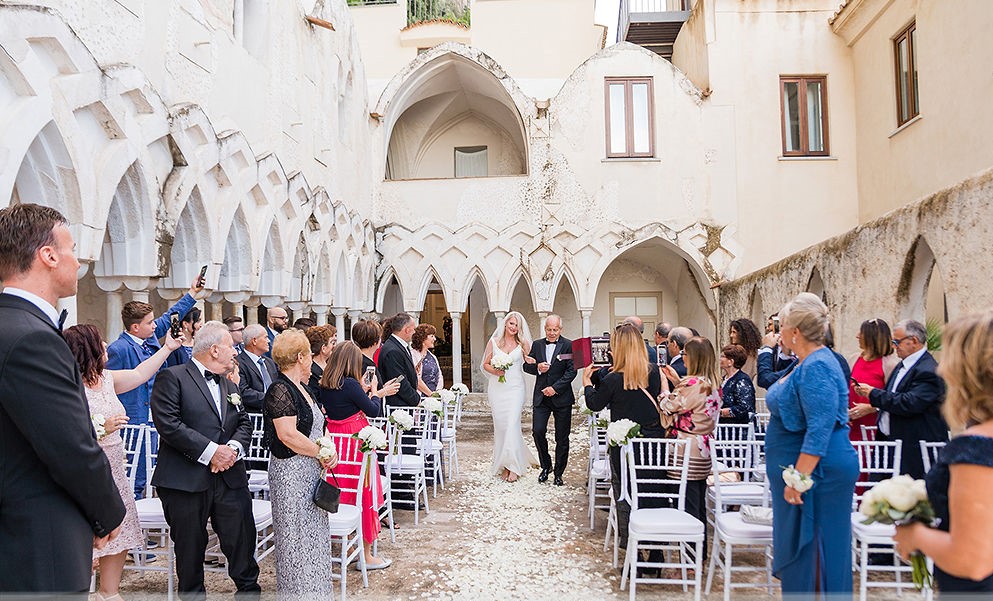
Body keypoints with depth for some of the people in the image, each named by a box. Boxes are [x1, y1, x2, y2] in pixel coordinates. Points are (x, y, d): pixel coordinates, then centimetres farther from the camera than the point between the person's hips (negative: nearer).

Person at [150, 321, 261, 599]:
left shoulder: (229, 383, 17)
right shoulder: (172, 377, -5)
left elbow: (244, 422, 14)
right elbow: (168, 424, -16)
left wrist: (234, 447, -7)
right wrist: (210, 451, -17)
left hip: (230, 479, 5)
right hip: (186, 480, -5)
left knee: (243, 542, 4)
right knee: (190, 551, 9)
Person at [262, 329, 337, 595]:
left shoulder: (299, 389, 12)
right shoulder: (280, 390, -16)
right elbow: (288, 435, -24)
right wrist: (323, 453, -15)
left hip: (310, 472, 10)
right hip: (291, 472, -9)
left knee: (314, 534, 15)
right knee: (297, 536, 1)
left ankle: (314, 589, 26)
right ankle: (299, 591, 13)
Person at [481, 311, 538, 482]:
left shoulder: (523, 343, 4)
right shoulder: (493, 341, 5)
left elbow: (530, 363, 8)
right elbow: (485, 364, 8)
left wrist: (531, 362, -13)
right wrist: (495, 371, -9)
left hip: (515, 387, -1)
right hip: (497, 388, 1)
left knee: (512, 423, -11)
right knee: (500, 425, 4)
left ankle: (513, 466, -5)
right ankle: (503, 463, 16)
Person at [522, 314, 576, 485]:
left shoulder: (568, 345, -4)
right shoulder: (537, 345, 8)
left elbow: (572, 371, -10)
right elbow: (526, 366, 12)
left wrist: (555, 388, -17)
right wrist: (537, 367, -10)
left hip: (561, 397, -3)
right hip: (541, 397, 3)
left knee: (562, 437, 5)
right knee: (537, 431, -4)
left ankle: (558, 473, 18)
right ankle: (546, 466, 19)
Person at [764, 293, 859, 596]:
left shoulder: (816, 367, -21)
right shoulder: (808, 363, 11)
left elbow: (819, 429, -27)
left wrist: (799, 478, -27)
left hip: (816, 473, -10)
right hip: (803, 473, 10)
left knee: (810, 551, 1)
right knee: (799, 549, 17)